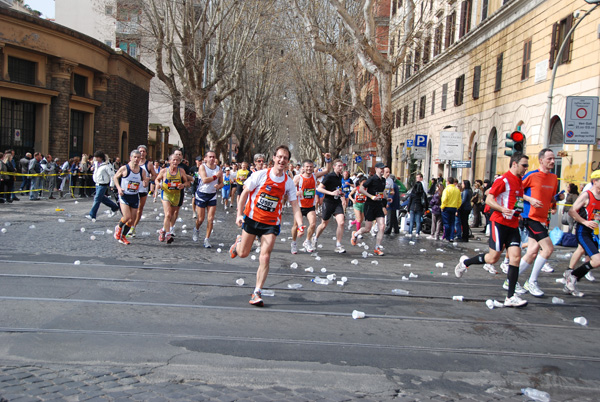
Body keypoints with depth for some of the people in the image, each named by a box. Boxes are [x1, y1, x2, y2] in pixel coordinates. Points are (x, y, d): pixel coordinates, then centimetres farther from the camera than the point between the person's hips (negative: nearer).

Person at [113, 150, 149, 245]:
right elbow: (115, 177, 4)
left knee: (132, 220, 5)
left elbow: (145, 185, 8)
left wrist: (146, 182, -16)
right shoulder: (124, 168, -9)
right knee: (127, 217, -18)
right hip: (124, 196, -4)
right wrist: (119, 188, -10)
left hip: (135, 197, 4)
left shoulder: (142, 171, 1)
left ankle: (123, 236, 26)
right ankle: (118, 227, 15)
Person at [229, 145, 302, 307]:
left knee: (265, 258, -9)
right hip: (252, 218, -1)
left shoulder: (288, 182, -1)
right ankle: (238, 242, 46)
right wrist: (239, 214, -10)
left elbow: (295, 205, 0)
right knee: (243, 253, 8)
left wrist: (300, 224, -15)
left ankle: (257, 293, 1)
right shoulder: (261, 174, -8)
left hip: (271, 223, 1)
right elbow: (245, 193, -2)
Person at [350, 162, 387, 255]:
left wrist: (384, 199, 15)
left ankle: (377, 248, 2)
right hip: (370, 205, -6)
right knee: (367, 229, 0)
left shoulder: (383, 180, 10)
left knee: (382, 227, -6)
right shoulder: (372, 179, -12)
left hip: (379, 205, 6)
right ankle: (355, 234, 31)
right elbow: (361, 189, -14)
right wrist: (371, 197, -19)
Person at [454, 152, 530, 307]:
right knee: (493, 258, -6)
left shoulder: (519, 182, 15)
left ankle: (510, 297, -5)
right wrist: (502, 209, -27)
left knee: (516, 257, -5)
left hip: (513, 225, 7)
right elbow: (489, 200, -12)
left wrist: (518, 210, 16)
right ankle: (465, 262, 21)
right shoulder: (503, 180, -9)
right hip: (500, 223, -7)